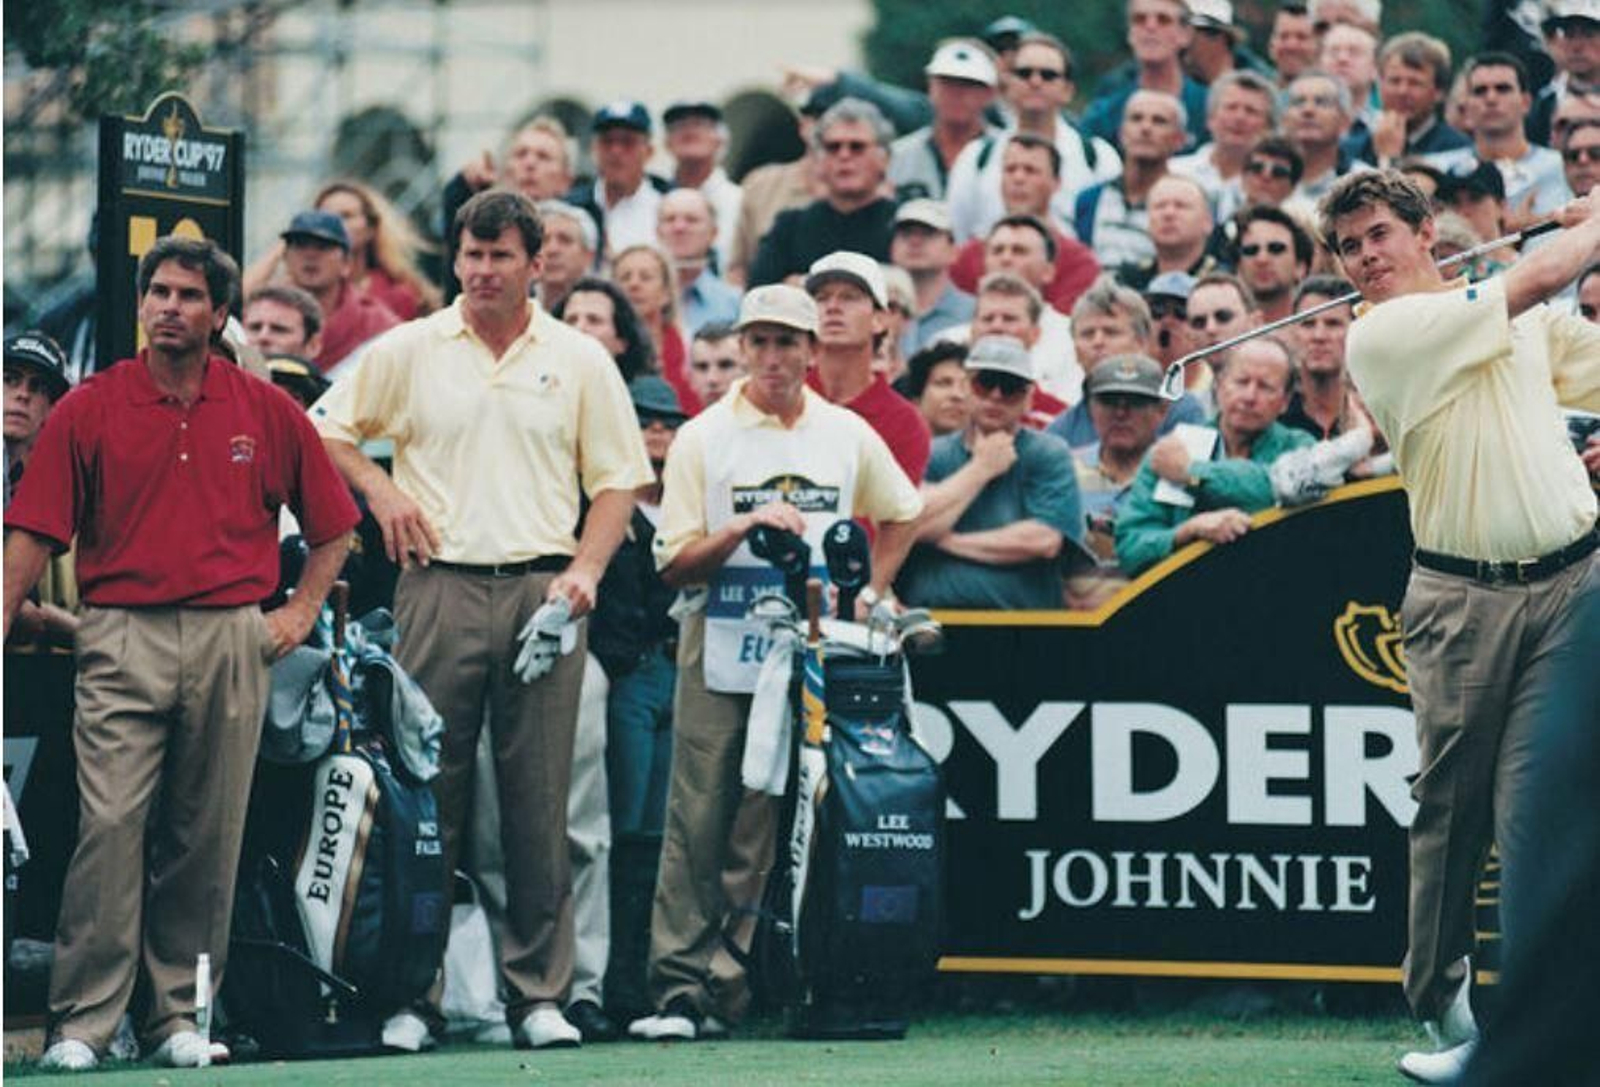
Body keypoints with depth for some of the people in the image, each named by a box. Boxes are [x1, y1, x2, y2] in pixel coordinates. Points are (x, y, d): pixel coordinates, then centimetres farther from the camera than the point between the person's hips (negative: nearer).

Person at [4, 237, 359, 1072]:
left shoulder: (267, 413, 7)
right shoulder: (90, 410, 3)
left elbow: (332, 523, 17)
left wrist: (302, 610, 8)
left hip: (231, 642, 2)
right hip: (122, 638, -2)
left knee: (207, 840, 5)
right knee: (109, 829, -11)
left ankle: (178, 1015, 13)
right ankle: (81, 1022, -10)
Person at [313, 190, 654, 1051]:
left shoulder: (579, 361, 9)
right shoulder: (408, 351, 8)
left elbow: (618, 478, 9)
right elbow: (327, 429, 14)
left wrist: (586, 569, -4)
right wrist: (380, 491, -1)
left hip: (543, 587, 0)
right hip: (440, 586, 0)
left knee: (539, 802, 0)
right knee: (427, 795, -2)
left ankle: (538, 992, 4)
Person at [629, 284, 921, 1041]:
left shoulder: (847, 435, 11)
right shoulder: (703, 438, 4)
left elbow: (900, 515, 25)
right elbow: (673, 565, 0)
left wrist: (869, 594, 12)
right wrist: (742, 530, -15)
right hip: (722, 659, -2)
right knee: (700, 828, -7)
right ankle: (681, 988, -8)